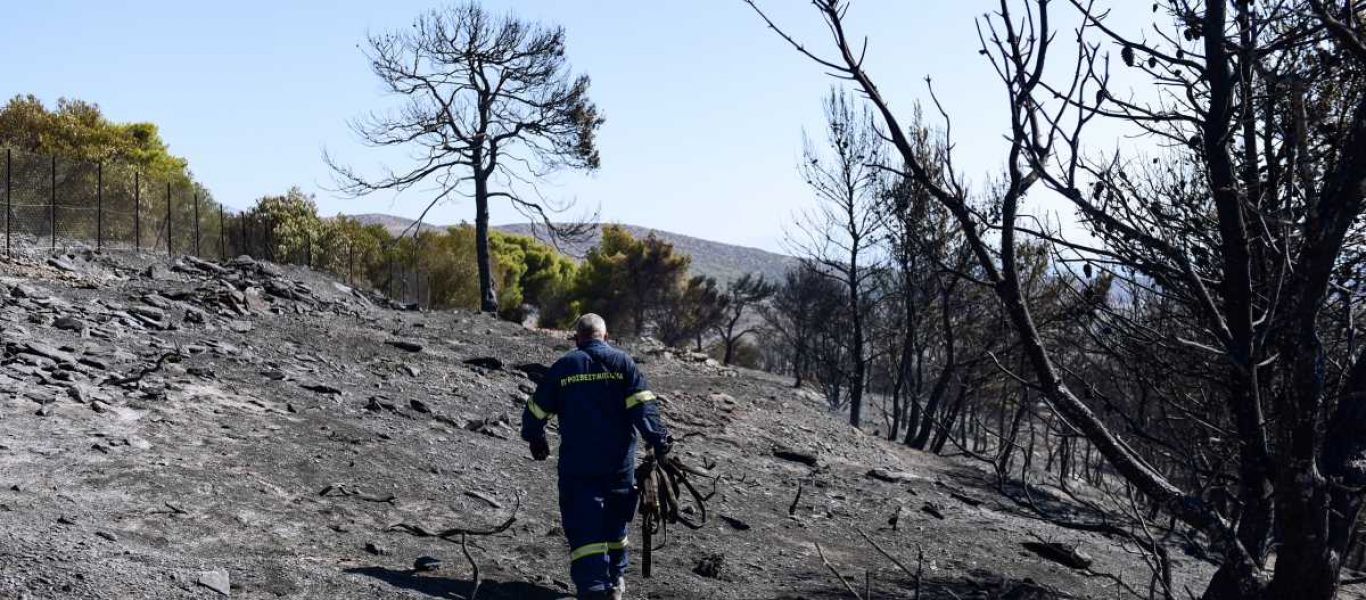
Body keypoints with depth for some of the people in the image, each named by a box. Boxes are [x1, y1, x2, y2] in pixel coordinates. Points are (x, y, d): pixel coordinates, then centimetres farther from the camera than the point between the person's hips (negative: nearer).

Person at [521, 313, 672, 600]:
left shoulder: (563, 366, 4)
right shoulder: (622, 361, 4)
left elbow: (536, 409, 8)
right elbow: (643, 404, -9)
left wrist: (535, 438, 25)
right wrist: (658, 439, -7)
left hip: (577, 463, -1)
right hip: (619, 461, 1)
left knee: (584, 526, 0)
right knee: (615, 521, 19)